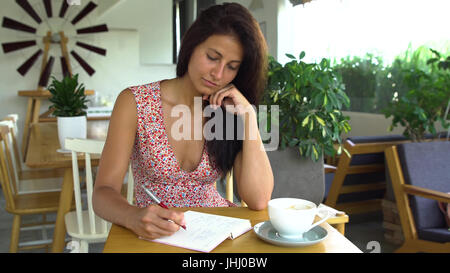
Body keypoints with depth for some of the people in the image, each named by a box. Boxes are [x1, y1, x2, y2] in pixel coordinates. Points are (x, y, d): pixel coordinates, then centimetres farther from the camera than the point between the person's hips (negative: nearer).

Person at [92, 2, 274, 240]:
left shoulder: (229, 112, -1)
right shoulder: (135, 103, -8)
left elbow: (258, 200, -12)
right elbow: (103, 193, -13)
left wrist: (249, 116, -15)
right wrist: (134, 217, -34)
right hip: (155, 236, 0)